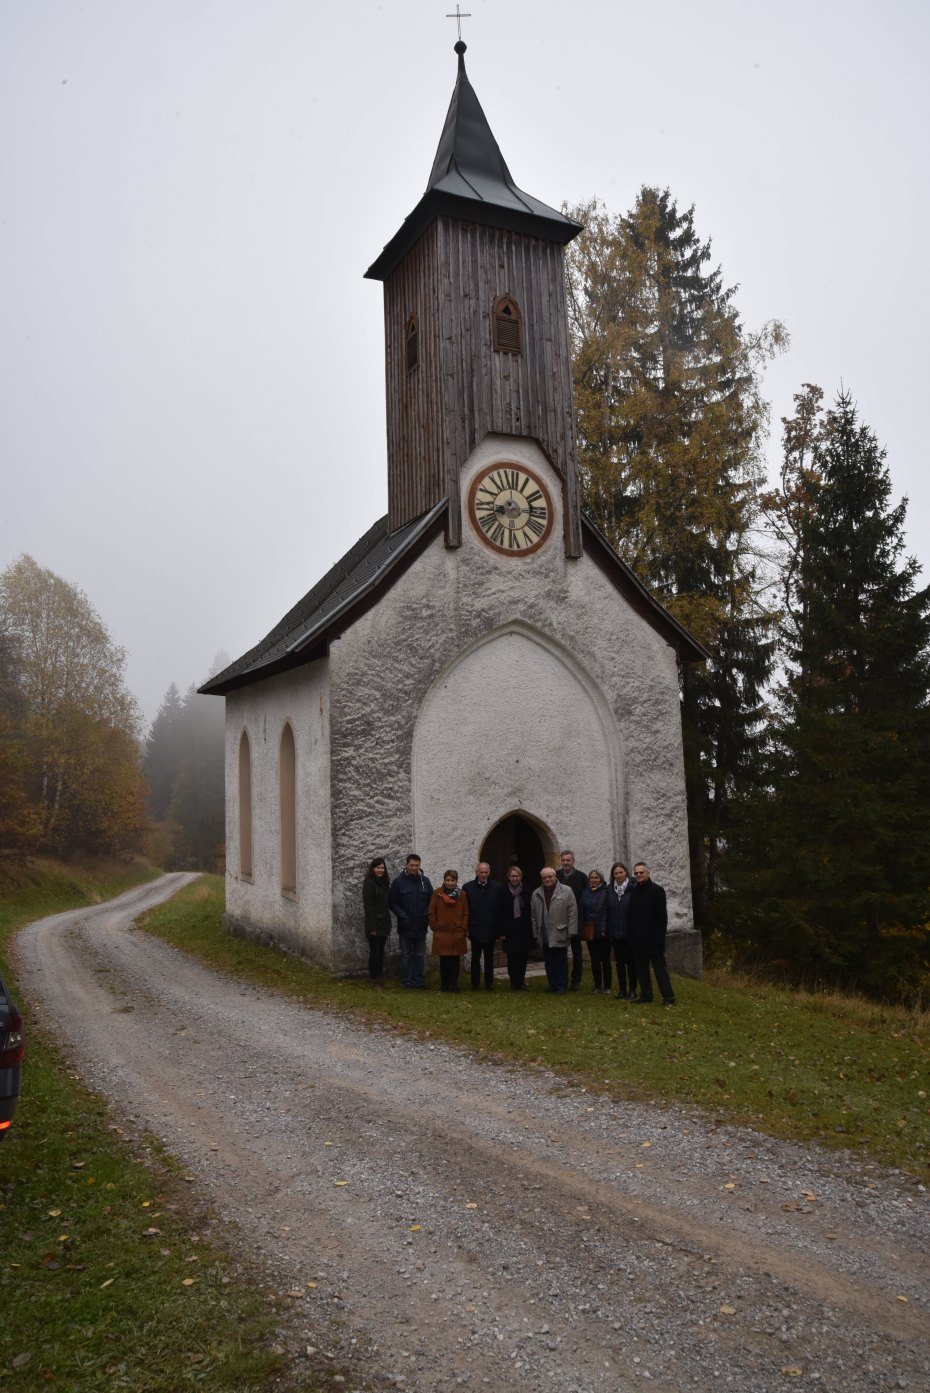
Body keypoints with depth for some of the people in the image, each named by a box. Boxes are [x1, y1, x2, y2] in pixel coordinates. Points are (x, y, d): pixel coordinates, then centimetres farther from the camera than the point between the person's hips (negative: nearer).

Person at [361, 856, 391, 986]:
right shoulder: (369, 882, -12)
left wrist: (388, 923, 11)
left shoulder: (384, 882, 13)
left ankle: (380, 977, 20)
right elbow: (367, 905, -16)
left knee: (380, 952, 12)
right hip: (375, 924, -7)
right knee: (374, 952, -1)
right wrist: (372, 927, -18)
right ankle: (374, 980, 7)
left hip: (384, 923, 7)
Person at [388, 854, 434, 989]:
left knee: (420, 955, 9)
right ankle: (407, 982, 13)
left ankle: (420, 981, 16)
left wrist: (427, 915, -6)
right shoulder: (398, 881, -4)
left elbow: (432, 900, 7)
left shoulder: (425, 880, 4)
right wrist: (403, 916, -12)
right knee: (406, 955, 7)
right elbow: (392, 902, -3)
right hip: (405, 926, -2)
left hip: (421, 926, 2)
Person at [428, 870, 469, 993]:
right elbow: (431, 912, 3)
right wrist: (435, 927, -1)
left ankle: (454, 984, 14)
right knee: (444, 960, 4)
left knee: (455, 960, 4)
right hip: (441, 933, -1)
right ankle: (444, 984, 15)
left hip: (458, 934, 1)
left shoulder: (462, 895, 3)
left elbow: (466, 914, 5)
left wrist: (463, 928, -1)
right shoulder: (437, 893, -1)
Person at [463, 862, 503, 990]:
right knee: (475, 958, 8)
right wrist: (466, 928, -4)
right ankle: (475, 983, 18)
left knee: (489, 958, 12)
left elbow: (501, 909, -1)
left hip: (491, 930, 0)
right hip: (475, 930, 0)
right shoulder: (468, 887, -2)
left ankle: (489, 982, 22)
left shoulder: (497, 887, -1)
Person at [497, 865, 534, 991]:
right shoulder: (504, 892, -2)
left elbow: (530, 912, 5)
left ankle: (521, 981, 17)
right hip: (510, 930, -2)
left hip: (524, 930, 2)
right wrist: (501, 931, -5)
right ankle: (514, 983, 10)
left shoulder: (526, 891, 4)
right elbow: (500, 913, -1)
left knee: (523, 957, 3)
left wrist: (531, 930, 2)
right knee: (512, 957, 0)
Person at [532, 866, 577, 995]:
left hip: (560, 935, -4)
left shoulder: (566, 891, -4)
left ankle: (562, 985, 12)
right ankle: (552, 984, 22)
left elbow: (573, 912, -5)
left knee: (561, 962, 2)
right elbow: (534, 916, 12)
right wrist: (536, 933, 9)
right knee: (549, 962, 11)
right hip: (545, 936, 4)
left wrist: (571, 931, -9)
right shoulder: (536, 894, 9)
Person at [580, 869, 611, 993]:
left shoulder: (606, 892, -5)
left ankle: (607, 986, 9)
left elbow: (607, 912, -8)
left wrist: (604, 929, -15)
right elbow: (582, 912, 9)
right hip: (589, 931, 4)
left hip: (603, 931, -4)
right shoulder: (585, 893, 8)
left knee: (605, 959, 1)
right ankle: (597, 985, 16)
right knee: (594, 960, 8)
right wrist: (582, 930, 3)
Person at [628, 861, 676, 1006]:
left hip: (652, 938, -6)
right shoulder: (634, 892, 11)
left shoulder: (656, 890, -7)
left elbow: (662, 916, -11)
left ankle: (668, 997, -1)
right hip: (638, 938, 6)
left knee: (659, 967, -4)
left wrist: (659, 938, -16)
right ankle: (646, 995, 18)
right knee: (641, 968, 10)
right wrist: (632, 937, 11)